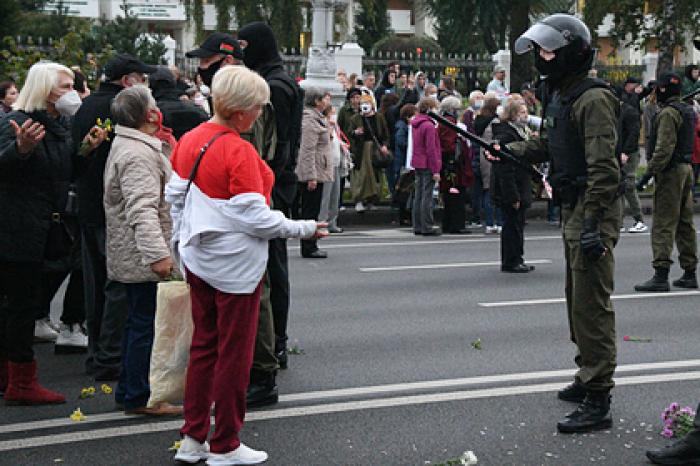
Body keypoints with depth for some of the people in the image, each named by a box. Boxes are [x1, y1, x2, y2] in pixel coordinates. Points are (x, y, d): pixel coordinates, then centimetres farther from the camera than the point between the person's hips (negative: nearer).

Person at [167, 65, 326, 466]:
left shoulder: (189, 140, 3)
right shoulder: (240, 152, -21)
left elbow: (174, 195, 10)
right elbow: (253, 216, -22)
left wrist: (182, 244, 21)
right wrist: (303, 228, -12)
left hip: (198, 260, 8)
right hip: (236, 264, -8)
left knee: (204, 346, 17)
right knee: (234, 354, 5)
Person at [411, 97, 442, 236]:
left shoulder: (415, 123, 11)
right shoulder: (429, 126, -16)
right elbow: (431, 149, -18)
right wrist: (435, 170, -15)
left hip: (418, 164, 9)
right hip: (427, 165, -9)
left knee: (418, 195, 12)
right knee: (427, 196, -4)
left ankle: (418, 226, 16)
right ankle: (427, 227, -1)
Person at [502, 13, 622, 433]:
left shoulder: (592, 98, -18)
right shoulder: (560, 96, 13)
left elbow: (603, 166, -24)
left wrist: (592, 223, -28)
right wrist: (511, 149, 21)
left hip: (593, 211, -11)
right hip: (573, 209, 11)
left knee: (591, 304, -10)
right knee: (577, 299, 20)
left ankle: (598, 402, -6)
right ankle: (587, 378, 35)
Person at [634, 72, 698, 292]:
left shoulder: (668, 113, -15)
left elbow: (664, 148, -22)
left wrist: (650, 171, -19)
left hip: (671, 172, -10)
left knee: (663, 224, -10)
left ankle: (661, 275, -13)